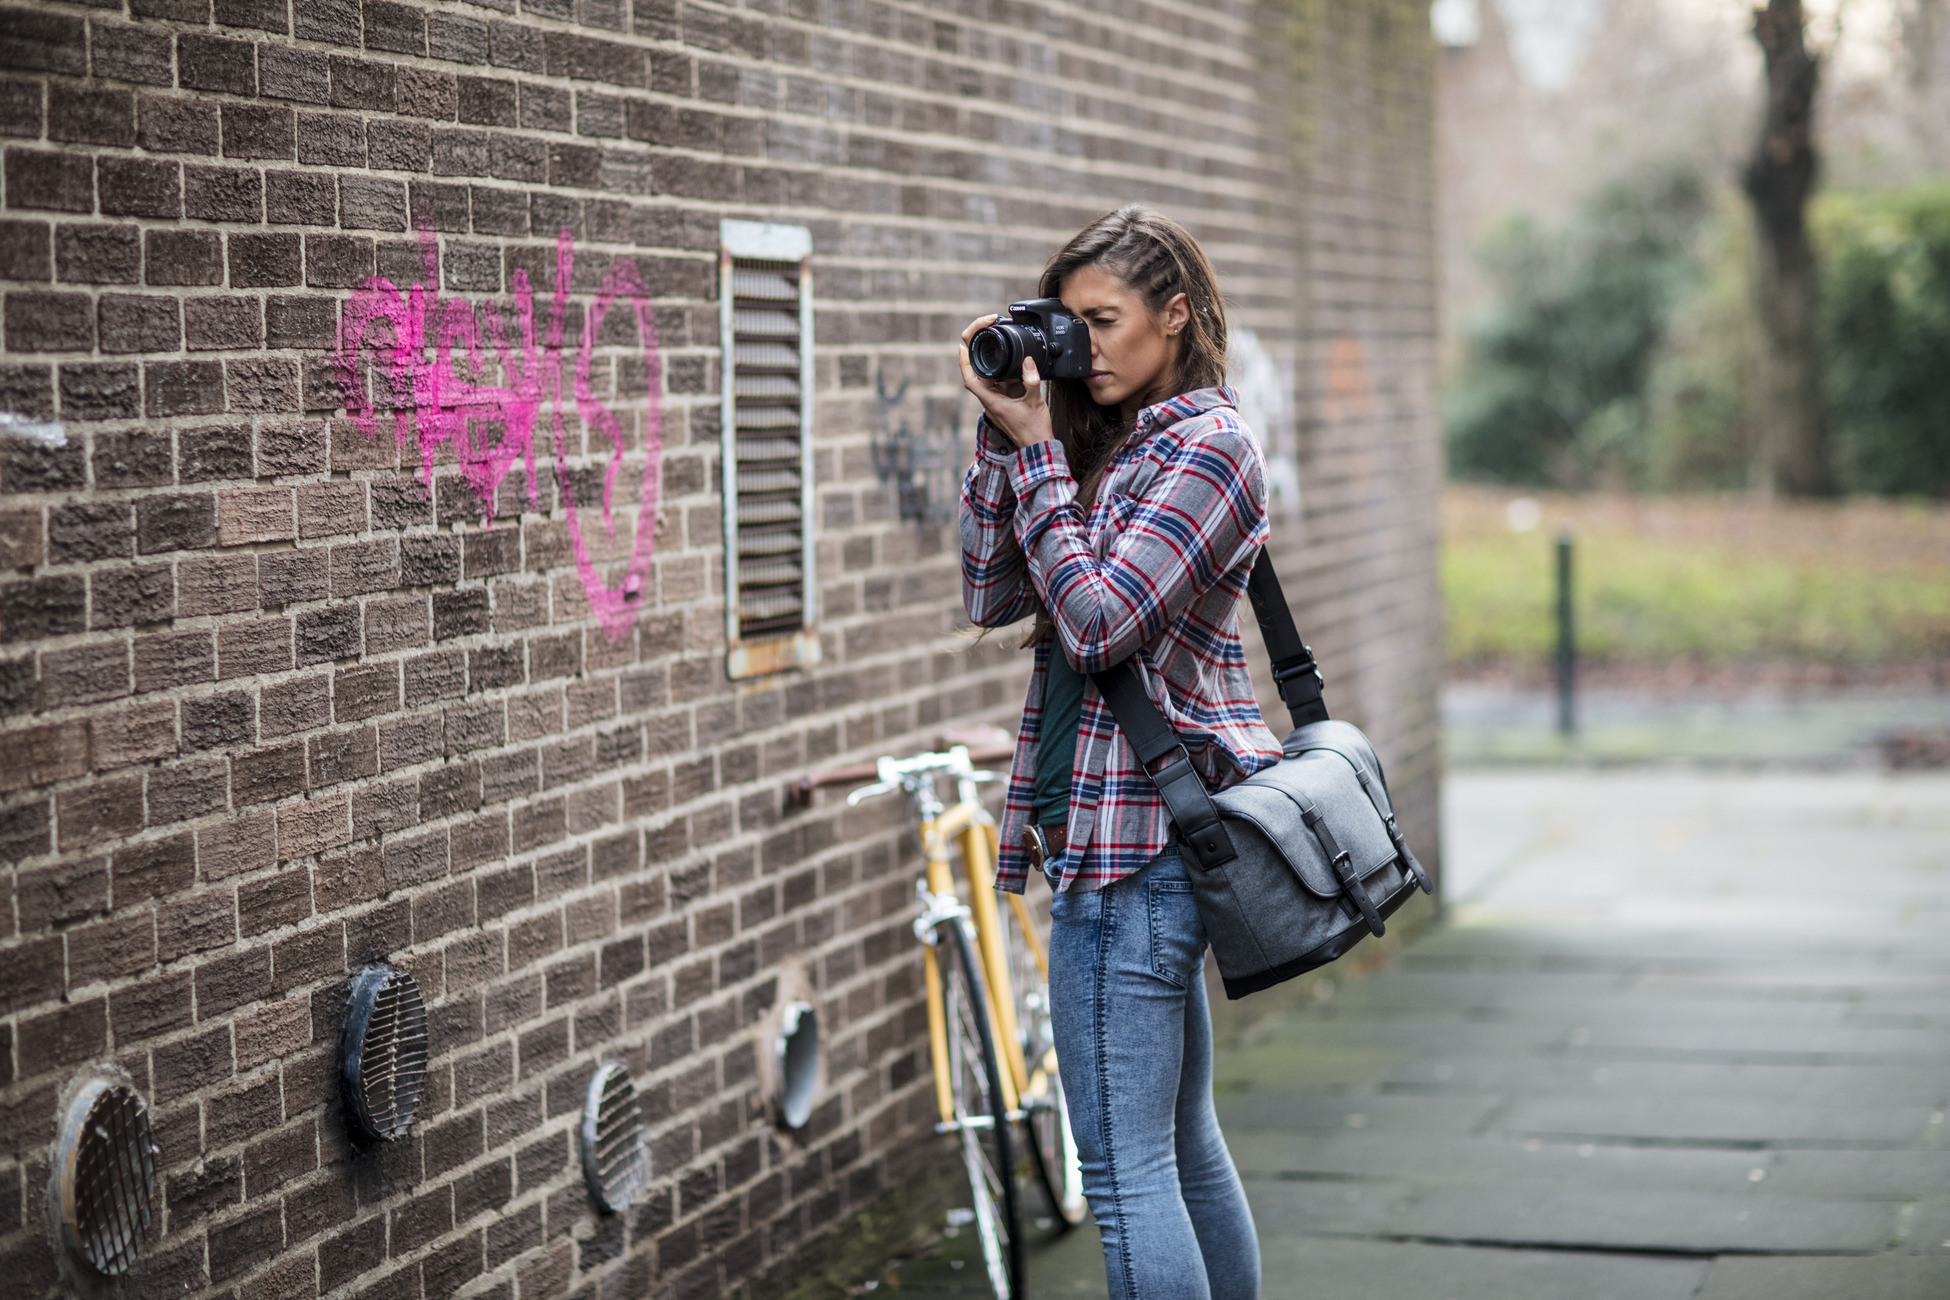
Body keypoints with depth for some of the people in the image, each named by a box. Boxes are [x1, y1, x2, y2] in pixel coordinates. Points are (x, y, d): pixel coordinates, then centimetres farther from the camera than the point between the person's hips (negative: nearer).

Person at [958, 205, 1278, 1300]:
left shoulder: (1209, 446, -11)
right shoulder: (1116, 443, 15)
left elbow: (1098, 620, -19)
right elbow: (995, 596, 11)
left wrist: (1036, 452, -11)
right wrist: (1002, 438, 4)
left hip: (1133, 832, -10)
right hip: (1143, 829, 10)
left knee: (1124, 1162, -9)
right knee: (1183, 1141, 16)